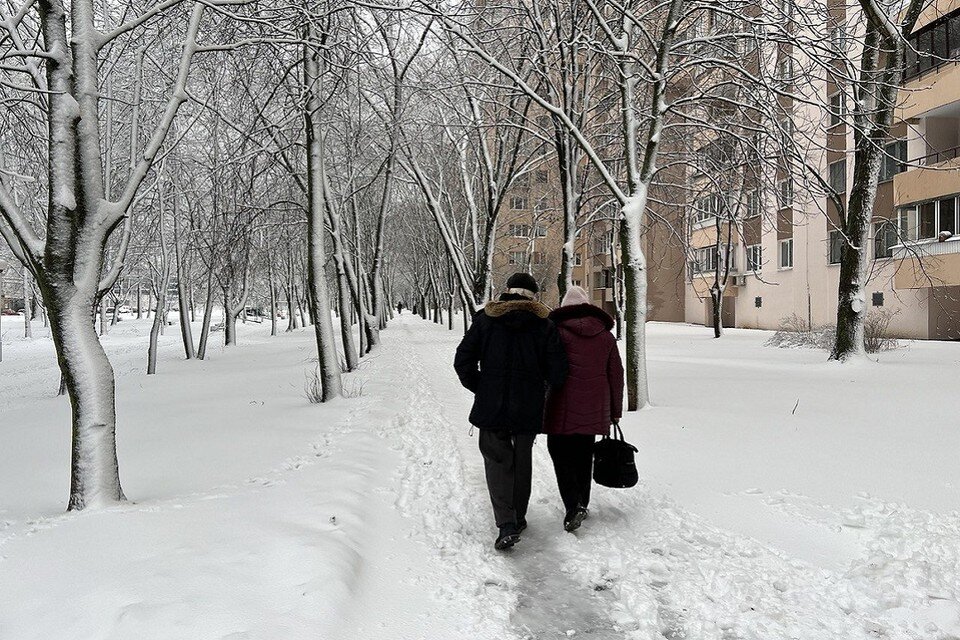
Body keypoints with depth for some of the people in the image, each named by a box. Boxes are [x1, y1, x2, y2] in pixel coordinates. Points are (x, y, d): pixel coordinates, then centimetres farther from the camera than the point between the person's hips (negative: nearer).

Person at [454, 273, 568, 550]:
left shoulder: (485, 320, -1)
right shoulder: (544, 325, -2)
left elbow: (463, 361, -3)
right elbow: (557, 371, -5)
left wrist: (480, 388, 9)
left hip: (491, 406, -1)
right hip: (529, 409, 1)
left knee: (497, 460, 4)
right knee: (522, 460, 17)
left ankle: (506, 524, -9)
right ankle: (518, 517, 29)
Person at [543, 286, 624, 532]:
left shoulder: (557, 332, -5)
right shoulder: (606, 336, 9)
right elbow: (616, 374, 13)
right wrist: (615, 410, 20)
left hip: (564, 407, -4)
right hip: (594, 408, 4)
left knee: (560, 452, 4)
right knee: (584, 455, 16)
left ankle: (573, 505, -10)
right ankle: (582, 504, 25)